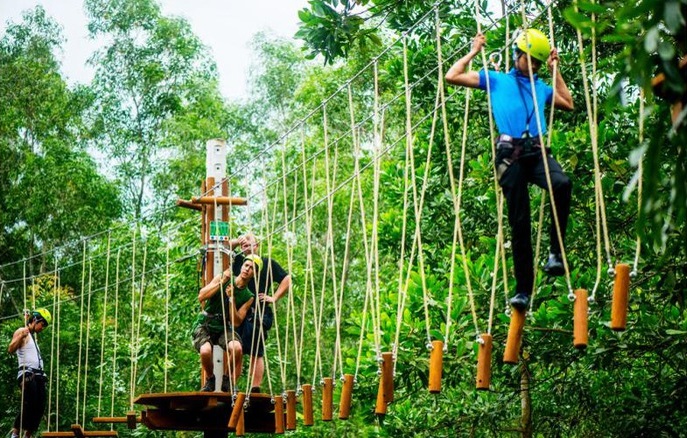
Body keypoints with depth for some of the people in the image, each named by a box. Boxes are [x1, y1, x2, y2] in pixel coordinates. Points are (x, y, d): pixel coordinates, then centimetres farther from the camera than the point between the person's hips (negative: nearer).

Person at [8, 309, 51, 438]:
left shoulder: (33, 335, 22)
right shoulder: (21, 332, -3)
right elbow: (11, 349, -18)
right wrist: (21, 336, -30)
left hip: (38, 375, 9)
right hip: (27, 374, -9)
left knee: (39, 407, 1)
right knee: (29, 406, -16)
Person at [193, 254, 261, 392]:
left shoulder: (248, 297, 0)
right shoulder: (221, 278, -3)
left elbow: (236, 323, -8)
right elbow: (201, 297, -14)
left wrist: (231, 298, -17)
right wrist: (222, 282, -19)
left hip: (224, 327, 2)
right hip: (205, 324, -2)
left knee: (237, 348, -31)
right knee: (206, 351, -34)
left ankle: (226, 380, -3)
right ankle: (210, 379, -2)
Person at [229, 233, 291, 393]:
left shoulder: (267, 263, 9)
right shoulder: (238, 261, 18)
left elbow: (287, 279, 8)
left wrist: (273, 298, 1)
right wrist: (236, 242, 8)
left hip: (258, 314, -4)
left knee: (256, 353, -6)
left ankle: (255, 389, -7)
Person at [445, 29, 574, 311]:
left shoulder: (541, 87, 27)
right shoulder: (496, 81, 16)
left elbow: (569, 104, 37)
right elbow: (452, 77, 12)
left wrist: (555, 70, 33)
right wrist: (473, 52, 20)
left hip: (537, 151, 2)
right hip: (510, 154, -2)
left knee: (562, 184, -33)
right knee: (519, 223, -4)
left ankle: (556, 252, -24)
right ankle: (523, 290, 1)